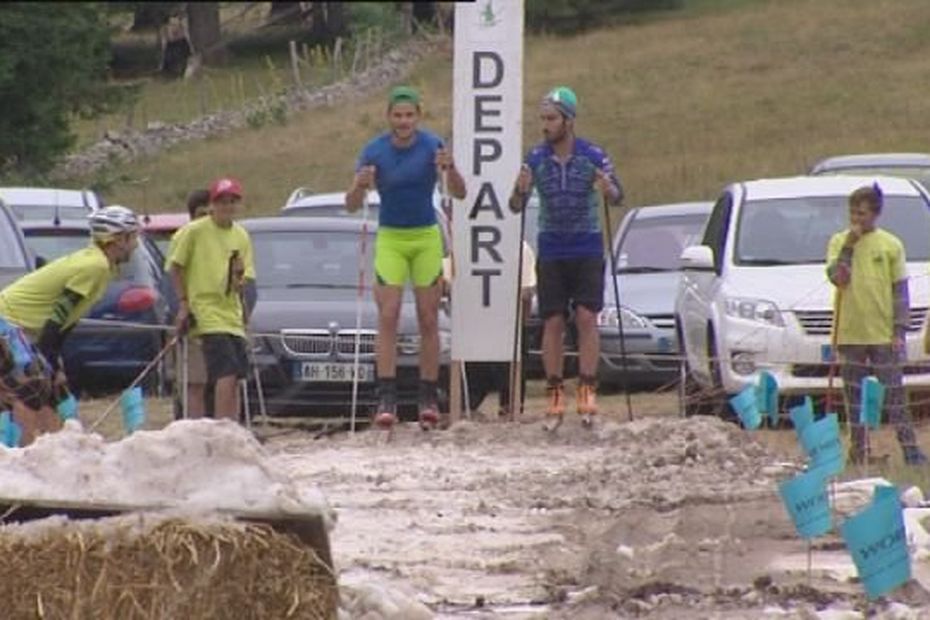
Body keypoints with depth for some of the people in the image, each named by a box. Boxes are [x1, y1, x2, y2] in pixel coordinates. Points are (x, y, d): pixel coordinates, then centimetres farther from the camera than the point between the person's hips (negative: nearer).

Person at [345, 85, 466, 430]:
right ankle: (387, 398, -16)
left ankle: (429, 398, 5)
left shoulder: (431, 147, -9)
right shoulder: (374, 152, -7)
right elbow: (351, 206, -6)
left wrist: (450, 170, -34)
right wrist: (360, 185, -29)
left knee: (428, 320, 1)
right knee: (388, 316, -11)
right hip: (390, 237, 0)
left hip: (426, 237, 0)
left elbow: (459, 194, -13)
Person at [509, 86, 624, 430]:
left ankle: (587, 390, -6)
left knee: (587, 318, -10)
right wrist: (520, 190, -23)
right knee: (552, 323, -1)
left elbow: (618, 196, -3)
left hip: (587, 249, -2)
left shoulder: (592, 156, -5)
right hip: (551, 250, 2)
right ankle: (554, 396, 3)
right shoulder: (536, 158, 0)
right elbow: (516, 206, 0)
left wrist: (608, 191, -27)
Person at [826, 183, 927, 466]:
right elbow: (836, 276, -9)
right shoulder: (839, 242, 6)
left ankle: (910, 449, -3)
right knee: (855, 397, 5)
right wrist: (849, 245, -13)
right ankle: (859, 450, 12)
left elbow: (901, 291, 2)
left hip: (883, 334, -2)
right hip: (849, 334, 2)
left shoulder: (891, 245, 2)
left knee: (894, 395, -4)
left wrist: (899, 331, -5)